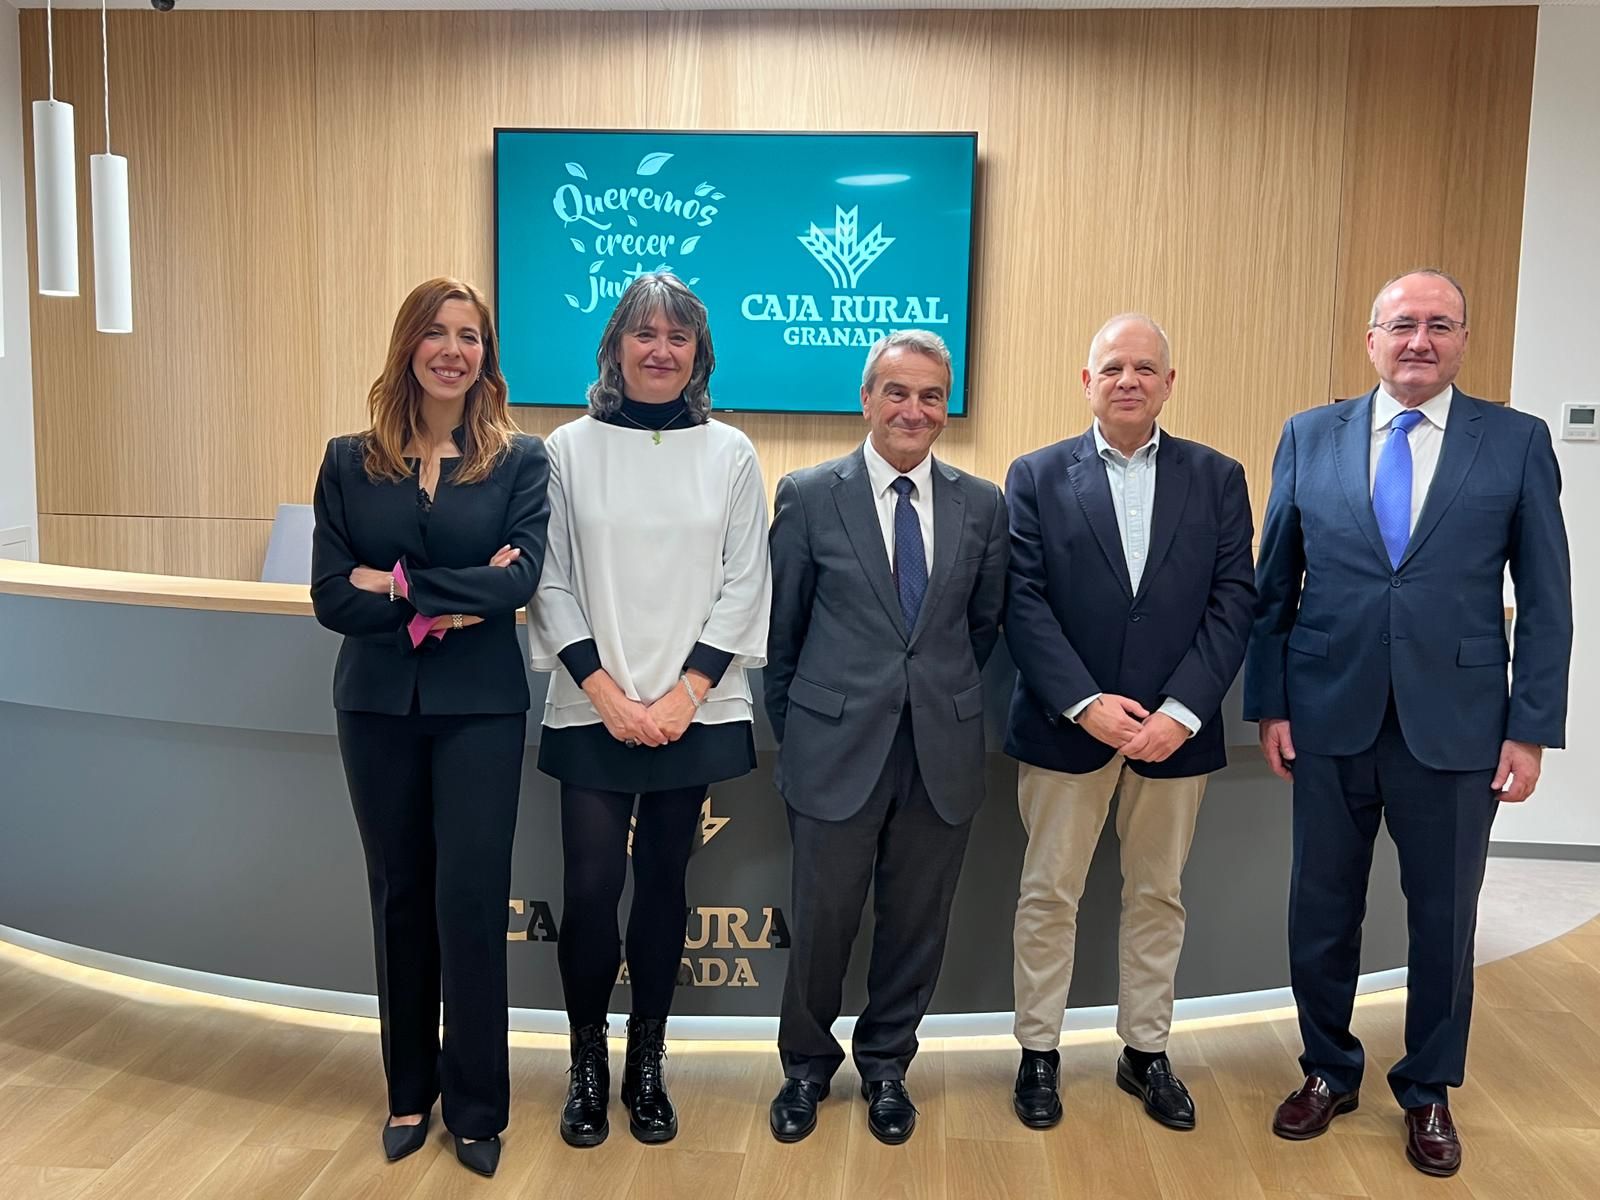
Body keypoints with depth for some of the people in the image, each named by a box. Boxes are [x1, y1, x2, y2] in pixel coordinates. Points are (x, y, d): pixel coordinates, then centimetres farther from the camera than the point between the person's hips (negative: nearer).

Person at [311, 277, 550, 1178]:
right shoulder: (350, 462, 3)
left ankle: (477, 1106, 18)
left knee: (470, 899, 0)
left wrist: (401, 584, -14)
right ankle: (410, 1090, 30)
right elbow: (331, 595, -5)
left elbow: (521, 580, -15)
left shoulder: (521, 460, -2)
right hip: (379, 706, 3)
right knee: (400, 897, 13)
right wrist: (442, 609, -15)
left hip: (480, 707, -2)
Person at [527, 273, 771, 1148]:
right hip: (593, 712, 0)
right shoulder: (570, 450, 1)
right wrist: (608, 694, -9)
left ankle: (646, 1065, 26)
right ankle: (587, 1064, 21)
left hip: (694, 712, 1)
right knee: (590, 888, -2)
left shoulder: (729, 454, 3)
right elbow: (552, 584, 0)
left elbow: (744, 585, 1)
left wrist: (683, 694, -8)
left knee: (663, 884, 9)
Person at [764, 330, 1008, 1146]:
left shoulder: (983, 506, 3)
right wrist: (796, 731, 7)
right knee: (821, 919, 8)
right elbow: (781, 629, 3)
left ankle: (885, 1064, 35)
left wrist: (944, 699, 12)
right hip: (837, 747, -2)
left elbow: (984, 625, 12)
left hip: (943, 750, 2)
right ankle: (807, 1065, 33)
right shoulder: (808, 496, -3)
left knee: (915, 921, 13)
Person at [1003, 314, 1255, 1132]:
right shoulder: (1037, 476, 0)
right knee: (1048, 897, 8)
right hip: (1065, 726, -1)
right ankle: (1038, 1053, 23)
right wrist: (1086, 704, -16)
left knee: (1157, 896, 14)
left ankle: (1146, 1052, 30)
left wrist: (1182, 711, -13)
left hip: (1175, 728, 2)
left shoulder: (1217, 478, 4)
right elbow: (1024, 602, -6)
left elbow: (1233, 602, -2)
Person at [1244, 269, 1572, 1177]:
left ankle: (1429, 1092, 33)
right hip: (1330, 718, 1)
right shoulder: (1310, 437, 4)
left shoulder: (1519, 441, 1)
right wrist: (1271, 703, 0)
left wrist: (1532, 729, -4)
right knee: (1322, 909, 12)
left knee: (1444, 919, 12)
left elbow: (1547, 599, 0)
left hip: (1456, 725, -1)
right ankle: (1329, 1072, 34)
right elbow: (1274, 586, 5)